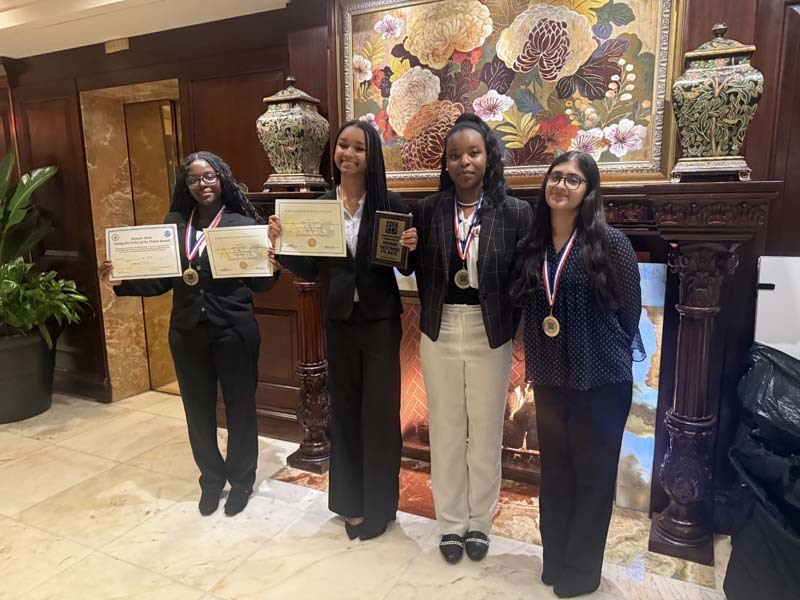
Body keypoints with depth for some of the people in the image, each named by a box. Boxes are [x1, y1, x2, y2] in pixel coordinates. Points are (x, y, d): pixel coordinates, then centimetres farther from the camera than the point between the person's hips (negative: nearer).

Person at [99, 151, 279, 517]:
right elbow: (161, 279, 6)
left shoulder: (242, 223, -6)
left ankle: (241, 479, 31)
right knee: (198, 410, 15)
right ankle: (211, 478, 36)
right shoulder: (173, 224, 6)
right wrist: (122, 279, -9)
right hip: (187, 333, 4)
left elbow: (259, 283, -8)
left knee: (239, 407, 10)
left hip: (234, 331, -3)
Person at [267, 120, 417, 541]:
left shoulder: (389, 203, -5)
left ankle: (378, 505, 24)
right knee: (344, 408, 13)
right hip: (340, 320, 3)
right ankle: (351, 499, 31)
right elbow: (309, 271, 2)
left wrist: (411, 247, -20)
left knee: (379, 411, 5)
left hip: (380, 319, -3)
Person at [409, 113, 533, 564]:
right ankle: (451, 522, 31)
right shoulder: (427, 210, 0)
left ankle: (479, 522, 33)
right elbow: (422, 272, 4)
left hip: (490, 335, -1)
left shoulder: (516, 211, -5)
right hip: (440, 333, 2)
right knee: (446, 431, 12)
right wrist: (433, 318, -1)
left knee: (486, 432, 12)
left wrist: (508, 330, -5)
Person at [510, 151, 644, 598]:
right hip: (550, 378, 5)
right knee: (555, 472, 17)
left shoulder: (611, 242, -10)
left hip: (601, 380, -4)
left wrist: (604, 352, 3)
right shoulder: (534, 245, 4)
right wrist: (539, 361, 7)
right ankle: (555, 559, 36)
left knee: (592, 475, 10)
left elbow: (630, 309, -4)